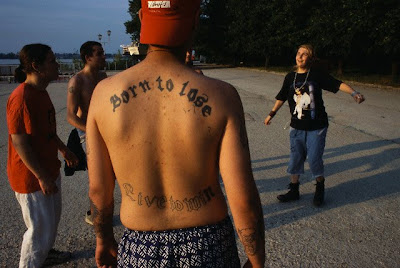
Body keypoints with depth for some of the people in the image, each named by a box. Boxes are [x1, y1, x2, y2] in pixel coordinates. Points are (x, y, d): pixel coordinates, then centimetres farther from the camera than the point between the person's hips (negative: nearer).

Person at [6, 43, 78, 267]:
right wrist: (42, 177, -22)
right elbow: (19, 142, -25)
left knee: (53, 217, 25)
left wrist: (64, 150, 22)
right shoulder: (21, 98, -25)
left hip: (49, 170, 10)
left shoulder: (41, 91, 6)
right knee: (41, 228, 3)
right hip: (32, 177, -10)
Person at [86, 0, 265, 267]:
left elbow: (98, 188, -5)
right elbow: (243, 199, -18)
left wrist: (103, 237, 13)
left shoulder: (105, 93, -14)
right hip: (208, 246, 0)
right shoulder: (221, 97, -20)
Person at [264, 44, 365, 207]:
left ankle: (320, 189, 23)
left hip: (316, 126, -3)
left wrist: (354, 93, -28)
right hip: (297, 127, 3)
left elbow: (337, 84, -12)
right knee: (295, 159, 8)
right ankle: (294, 190, 23)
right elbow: (282, 97, 15)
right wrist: (272, 114, 19)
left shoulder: (317, 75, -5)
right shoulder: (290, 77, 4)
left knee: (314, 159, -1)